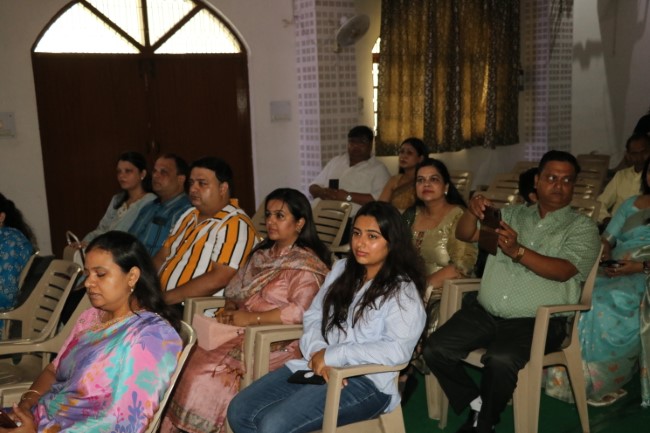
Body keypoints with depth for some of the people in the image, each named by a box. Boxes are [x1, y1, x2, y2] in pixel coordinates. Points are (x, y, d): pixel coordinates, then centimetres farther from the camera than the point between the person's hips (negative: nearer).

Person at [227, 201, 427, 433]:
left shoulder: (403, 291, -6)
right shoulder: (341, 269, 15)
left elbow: (398, 349, -20)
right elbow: (313, 316, 14)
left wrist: (332, 355, -19)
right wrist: (318, 352, -9)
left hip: (366, 381, -7)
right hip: (316, 366, 7)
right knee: (239, 411, -7)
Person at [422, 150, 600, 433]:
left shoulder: (582, 228, 4)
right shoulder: (512, 214, 15)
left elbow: (563, 271, -13)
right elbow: (464, 235, 9)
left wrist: (518, 251, -29)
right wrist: (473, 211, -14)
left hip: (536, 321, -4)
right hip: (484, 312, 4)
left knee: (501, 359, -33)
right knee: (435, 350, -15)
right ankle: (476, 404, 7)